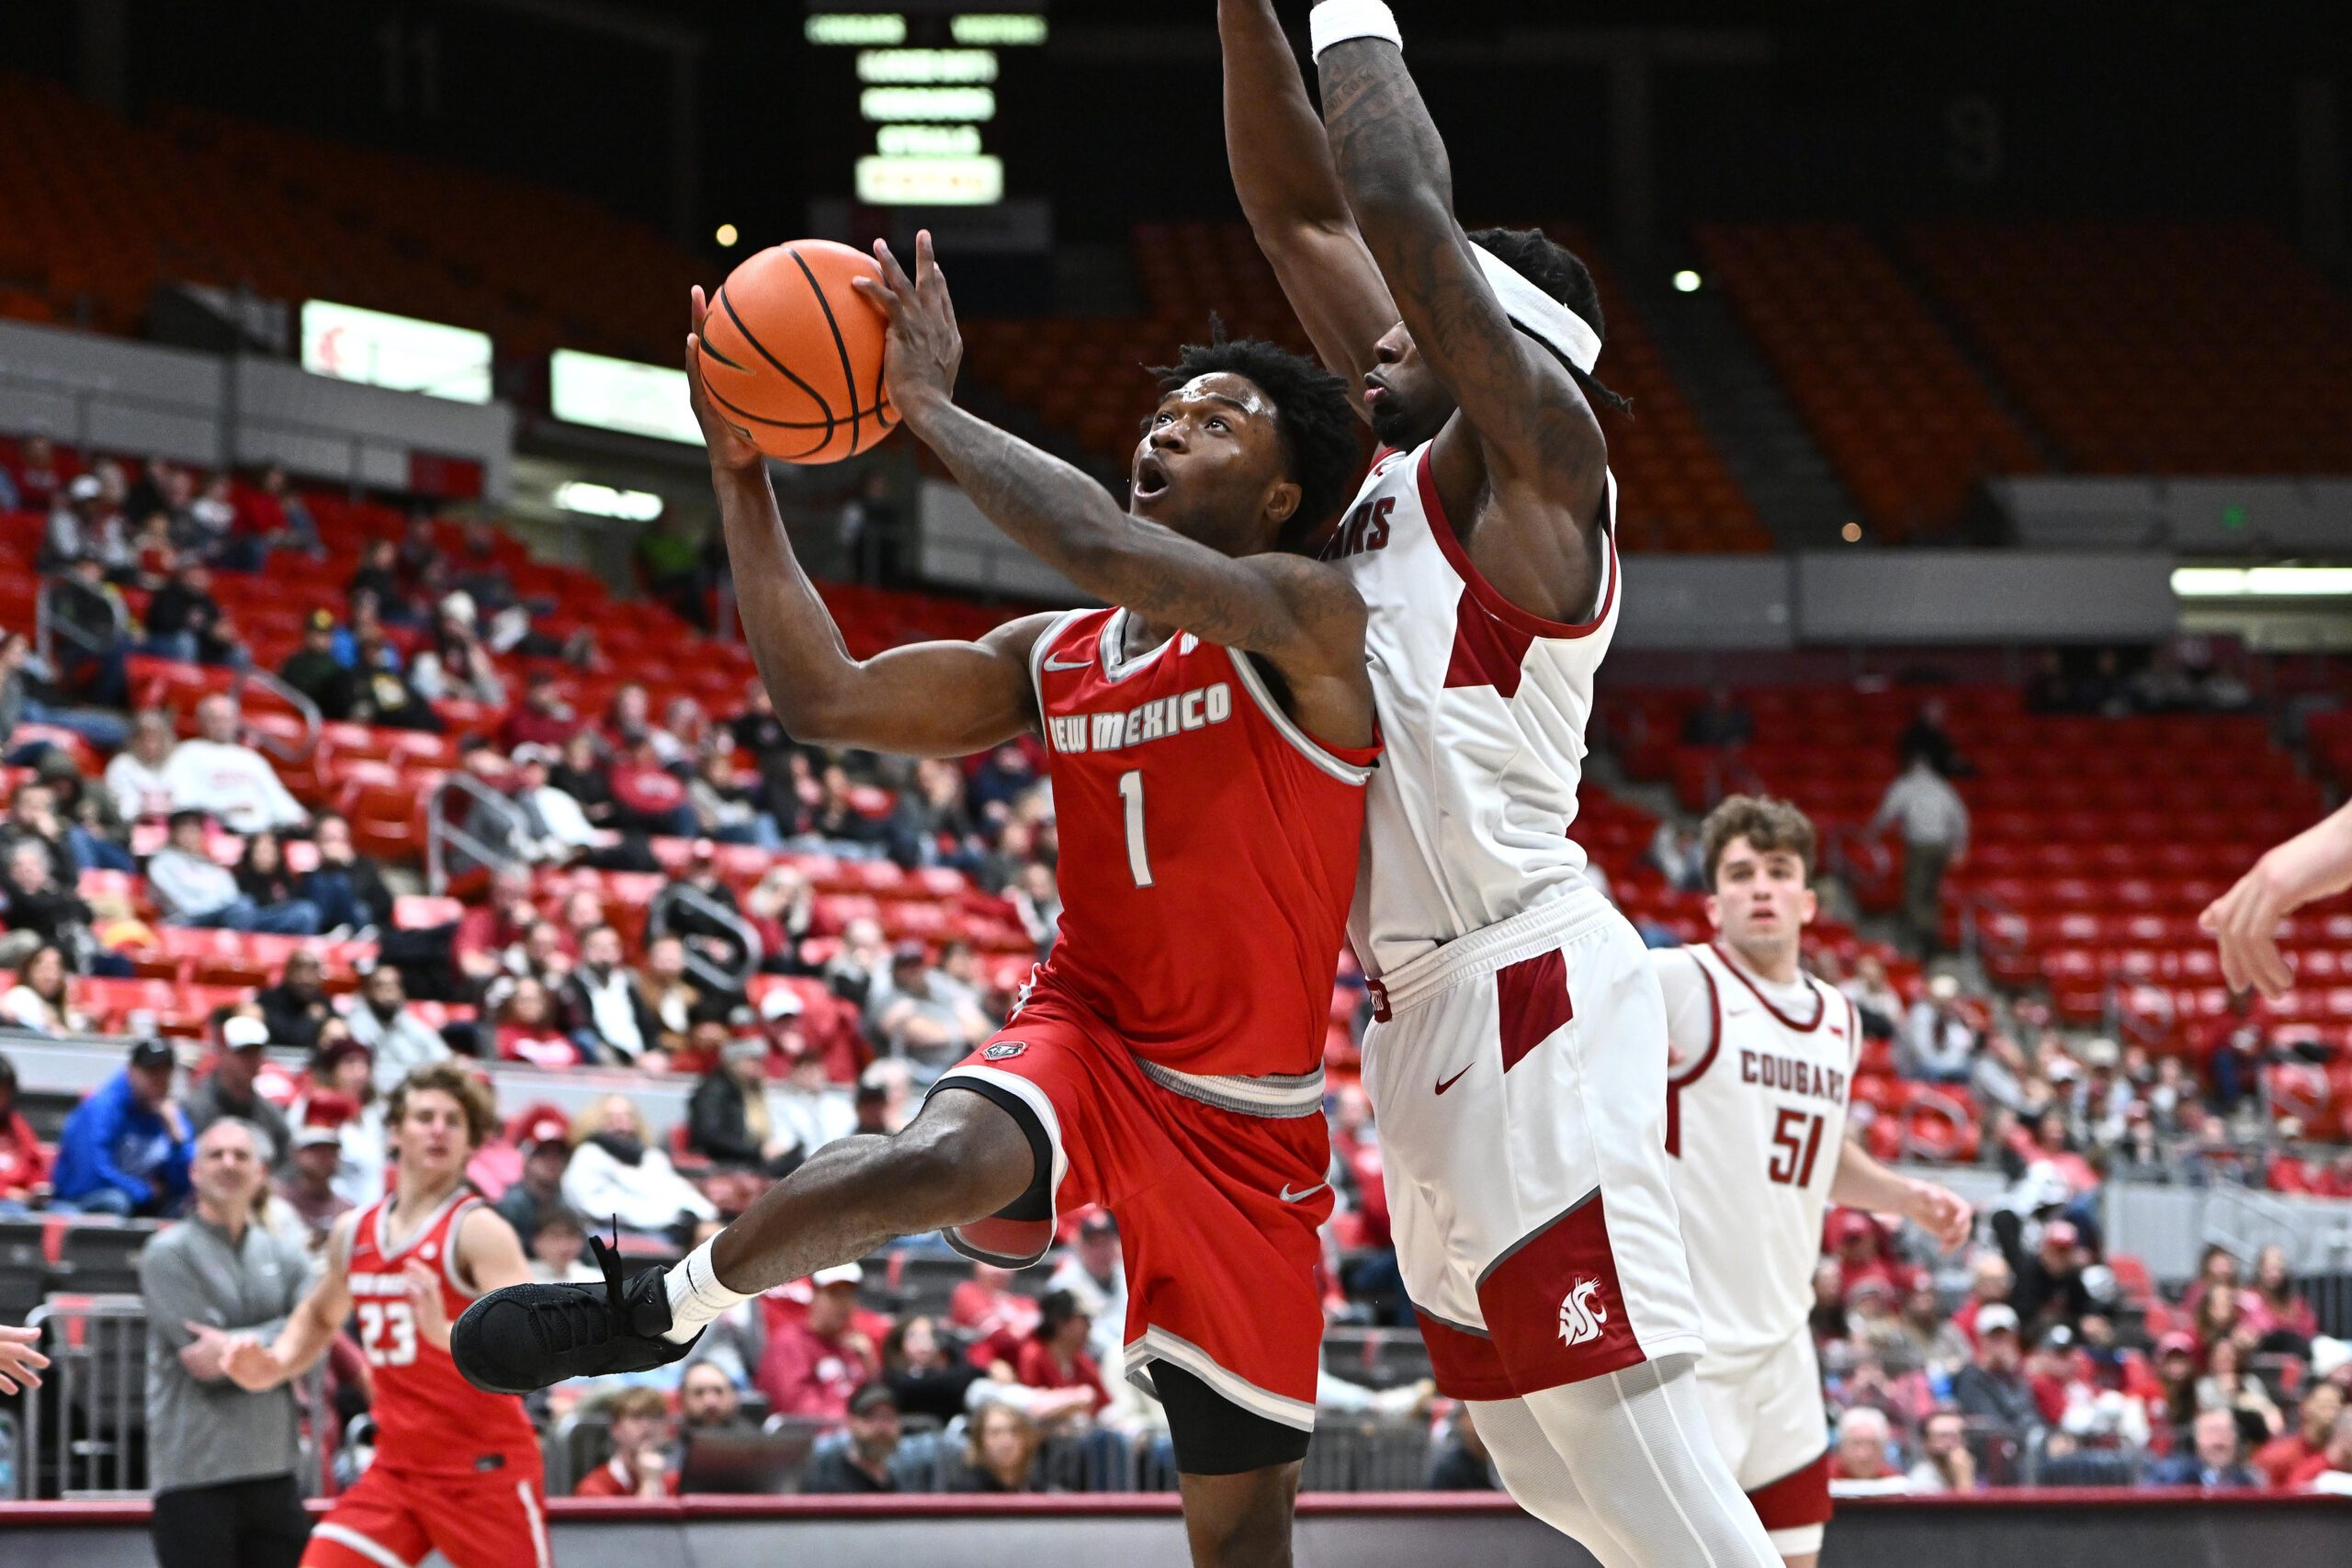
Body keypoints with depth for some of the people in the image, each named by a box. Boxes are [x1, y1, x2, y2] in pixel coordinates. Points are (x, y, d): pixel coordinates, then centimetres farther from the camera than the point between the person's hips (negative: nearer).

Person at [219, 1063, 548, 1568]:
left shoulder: (477, 1230, -12)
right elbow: (319, 1318, 28)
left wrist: (447, 1333, -43)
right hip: (397, 1468, 6)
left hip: (486, 1470, -6)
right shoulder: (355, 1232, 8)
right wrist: (271, 1366, 7)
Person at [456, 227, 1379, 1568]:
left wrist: (932, 406, -22)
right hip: (1086, 1041, 3)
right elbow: (825, 700, 5)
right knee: (942, 1160, -35)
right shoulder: (1053, 664, 7)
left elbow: (1111, 553, -30)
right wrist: (743, 476, 0)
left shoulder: (1306, 623, -11)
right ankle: (670, 1307, -13)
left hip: (1250, 1126, -2)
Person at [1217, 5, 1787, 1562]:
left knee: (1629, 1443, -14)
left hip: (1530, 1001, -10)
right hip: (1423, 1014, 10)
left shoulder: (1537, 444, -6)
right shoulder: (1410, 468, 16)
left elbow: (1410, 222, -16)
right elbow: (1302, 216, 19)